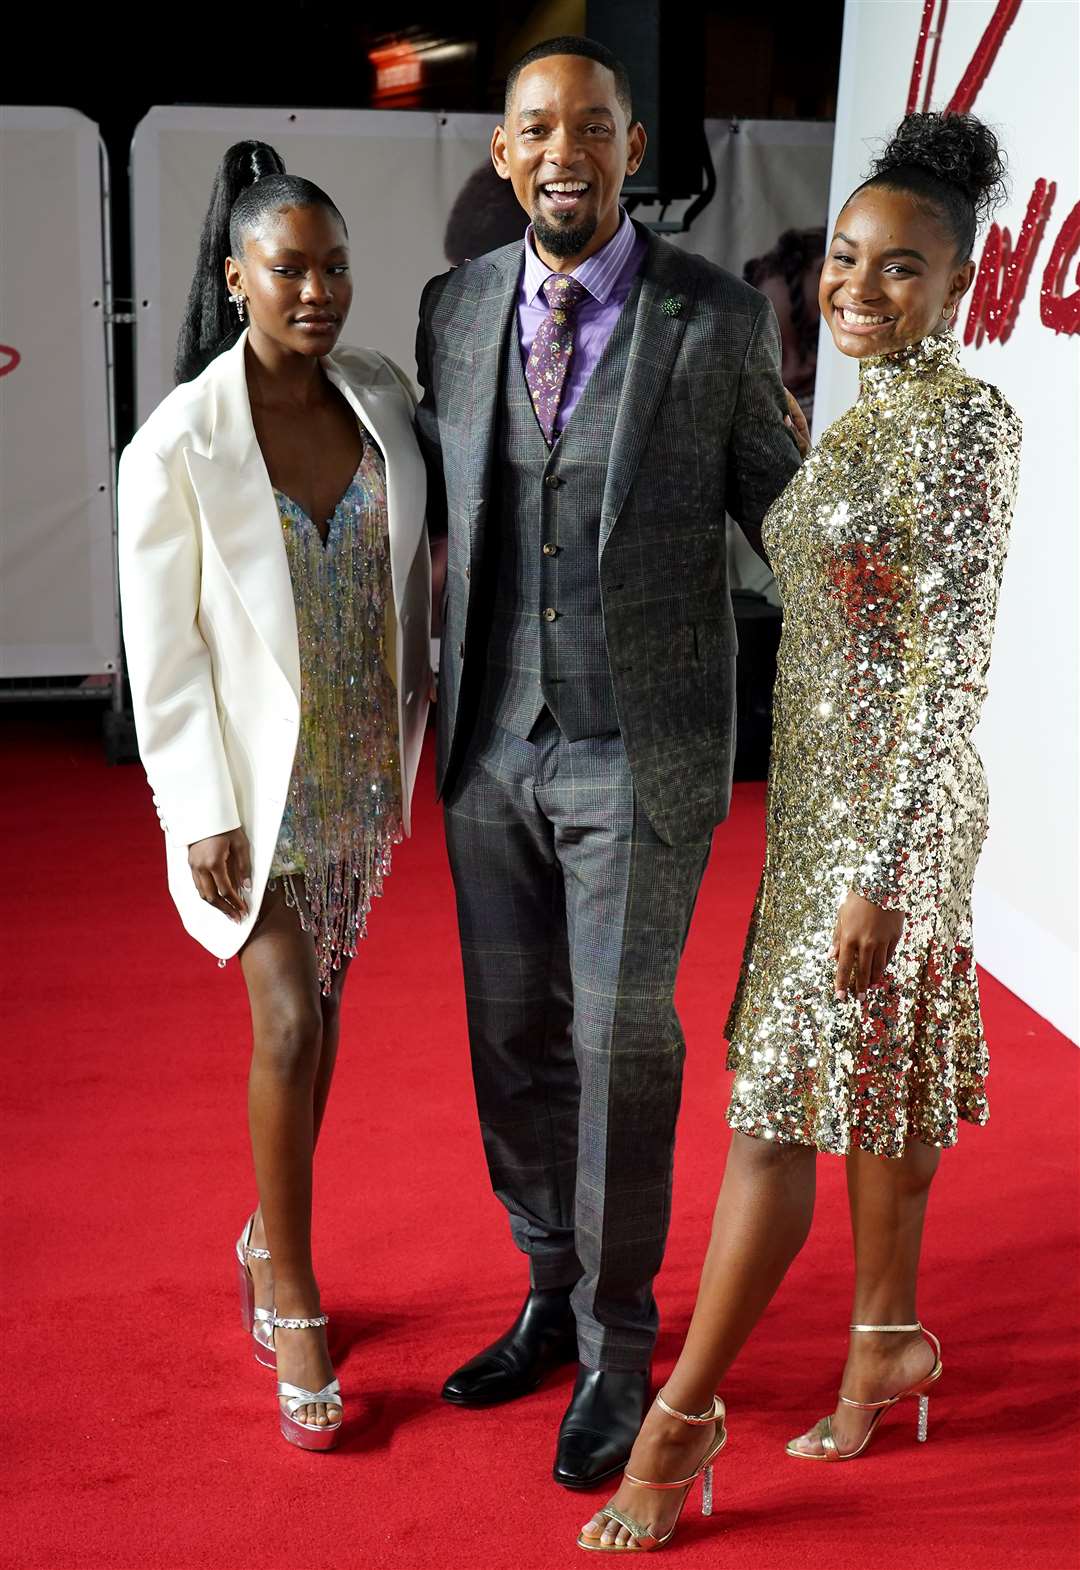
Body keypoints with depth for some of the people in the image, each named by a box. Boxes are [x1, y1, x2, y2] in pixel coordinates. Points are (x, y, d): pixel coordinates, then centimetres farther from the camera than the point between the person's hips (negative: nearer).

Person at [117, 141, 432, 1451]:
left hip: (364, 769, 5)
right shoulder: (176, 445, -15)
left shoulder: (382, 396, -2)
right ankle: (293, 1298, 11)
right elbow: (163, 647, -12)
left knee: (319, 1007, 14)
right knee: (290, 1020, -7)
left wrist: (414, 720, 10)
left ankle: (271, 1241, 34)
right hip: (255, 780, -5)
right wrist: (203, 814, -13)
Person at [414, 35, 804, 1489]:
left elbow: (781, 508, 2)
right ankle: (553, 1298, 34)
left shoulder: (722, 318, -6)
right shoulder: (454, 308, 5)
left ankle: (618, 1347, 20)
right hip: (492, 747, 4)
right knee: (514, 1039, 14)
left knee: (622, 1048, 1)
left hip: (641, 754, -4)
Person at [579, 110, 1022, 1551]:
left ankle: (683, 1416, 7)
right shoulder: (861, 416, 11)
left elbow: (953, 667, -20)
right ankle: (888, 1340, 32)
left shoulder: (966, 423, -16)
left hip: (888, 805, -9)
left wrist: (881, 871, -22)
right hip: (815, 784, 9)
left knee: (777, 1101, -3)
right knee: (866, 1080, 17)